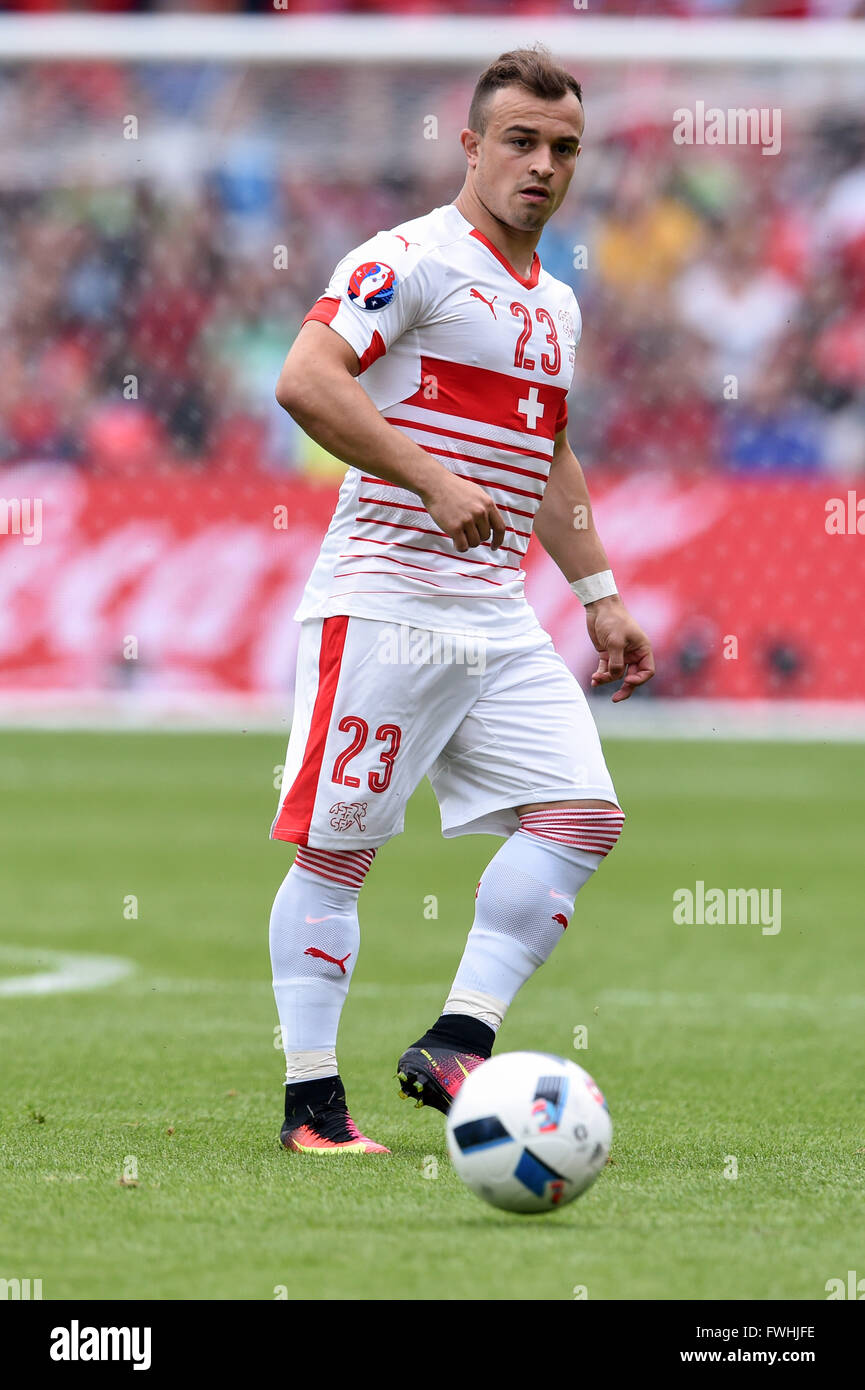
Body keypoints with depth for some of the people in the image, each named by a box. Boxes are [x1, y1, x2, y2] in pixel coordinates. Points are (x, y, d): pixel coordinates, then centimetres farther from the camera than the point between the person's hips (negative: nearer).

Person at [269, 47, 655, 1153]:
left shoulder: (555, 304, 18)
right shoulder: (409, 261, -8)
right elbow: (305, 381, -21)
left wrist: (597, 592, 24)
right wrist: (435, 481, -26)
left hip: (499, 620, 8)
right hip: (384, 601, -8)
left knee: (582, 813, -5)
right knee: (336, 850, -5)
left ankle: (455, 1043, -2)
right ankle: (311, 1102, 1)